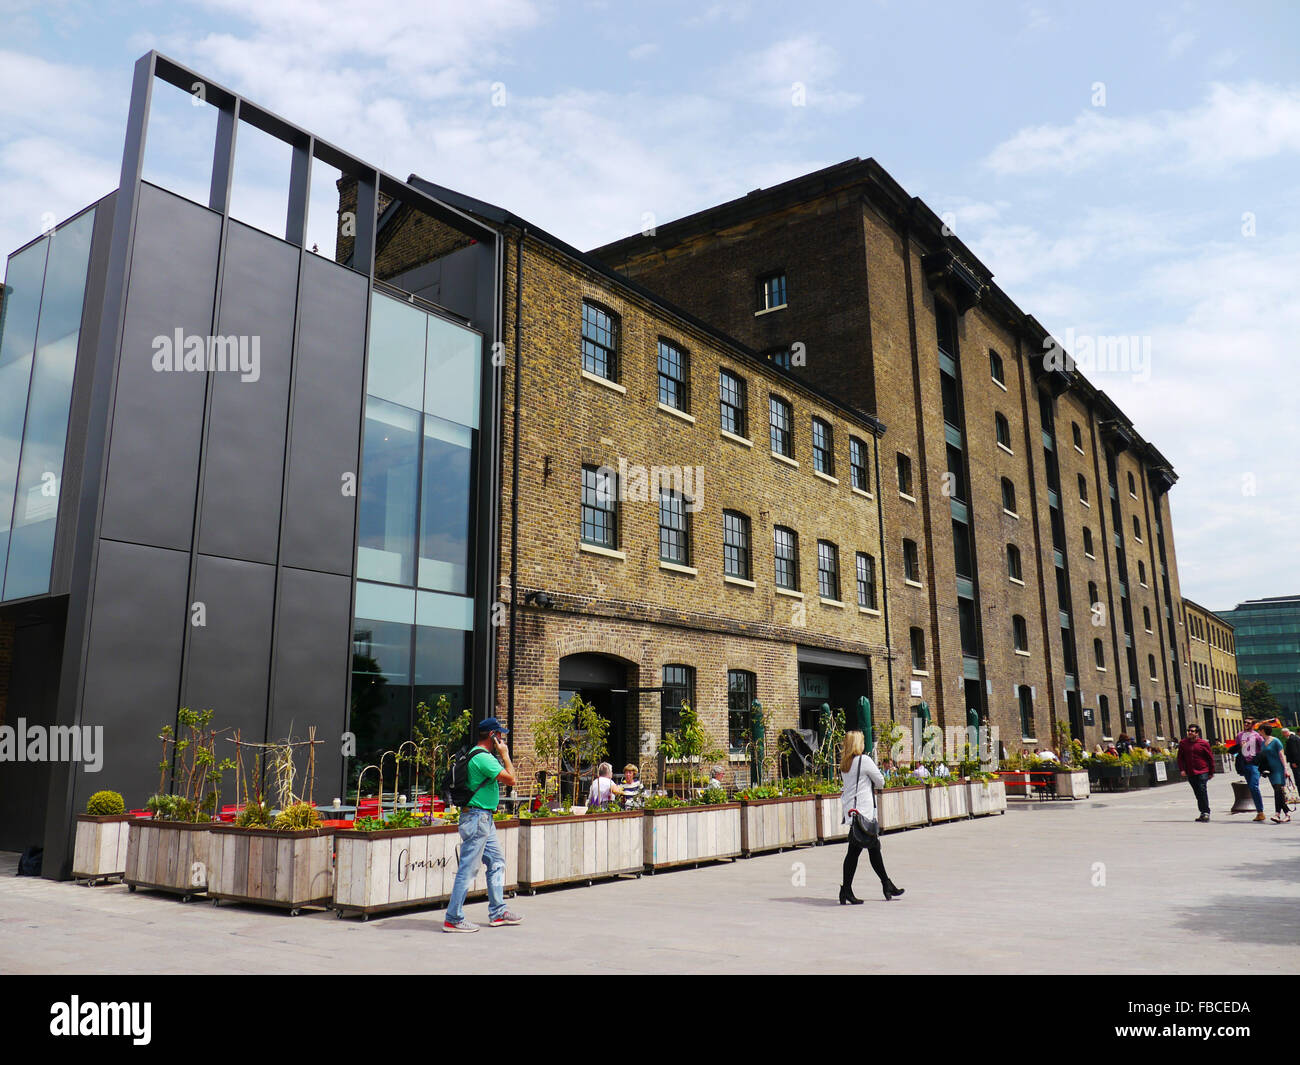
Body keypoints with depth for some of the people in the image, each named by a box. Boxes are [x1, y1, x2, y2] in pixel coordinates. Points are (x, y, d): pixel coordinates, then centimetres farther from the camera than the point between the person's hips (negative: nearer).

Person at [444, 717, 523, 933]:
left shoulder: (478, 755, 15)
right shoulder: (483, 758, -18)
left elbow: (501, 779, 24)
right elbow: (510, 779, -18)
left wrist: (502, 756, 16)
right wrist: (505, 755, -10)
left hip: (484, 818, 11)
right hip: (477, 817, -11)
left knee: (497, 862, 15)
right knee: (468, 868, -6)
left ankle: (498, 912, 22)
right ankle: (453, 919, 0)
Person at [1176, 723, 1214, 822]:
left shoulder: (1203, 743, -3)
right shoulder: (1183, 743, 5)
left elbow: (1210, 758, 5)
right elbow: (1180, 757, 12)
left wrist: (1211, 772, 7)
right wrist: (1182, 769, 0)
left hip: (1202, 772, -4)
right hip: (1190, 773, 4)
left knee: (1202, 790, -12)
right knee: (1197, 793, 9)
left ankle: (1206, 812, -6)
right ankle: (1203, 812, 18)